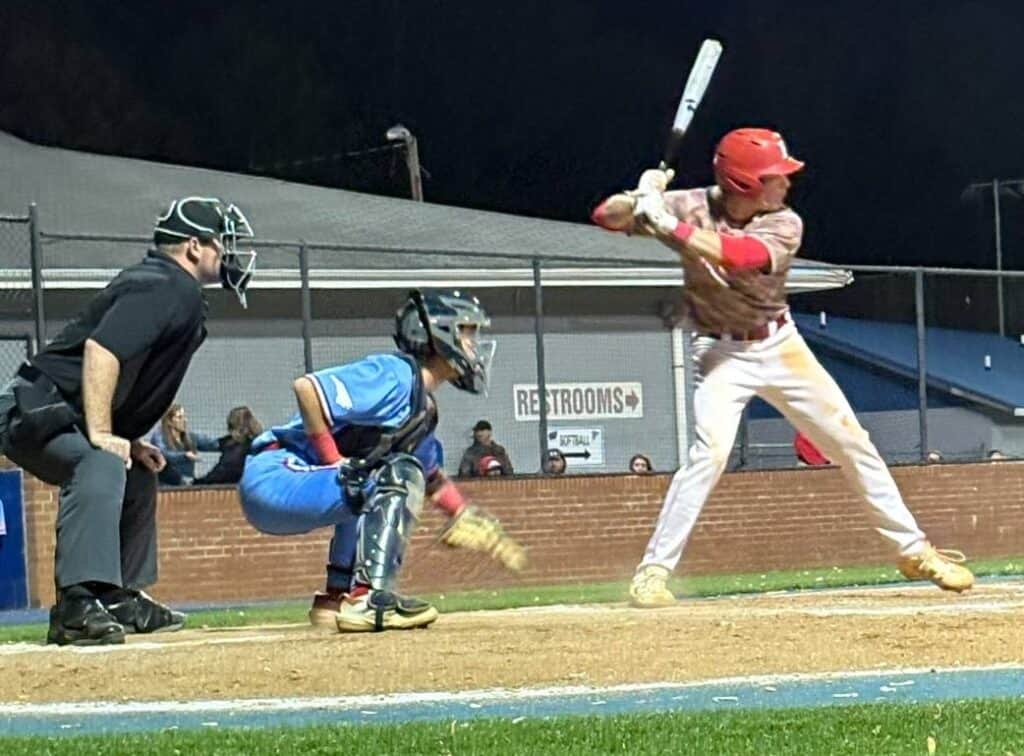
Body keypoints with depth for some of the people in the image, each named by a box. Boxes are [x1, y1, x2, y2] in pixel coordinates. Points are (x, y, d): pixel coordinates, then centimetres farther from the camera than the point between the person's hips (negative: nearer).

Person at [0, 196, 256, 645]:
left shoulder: (180, 293, 17)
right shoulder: (163, 288, -15)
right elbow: (100, 350, -29)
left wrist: (130, 440, 14)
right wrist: (102, 435, -31)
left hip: (60, 417, 11)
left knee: (138, 478, 26)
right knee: (102, 465, -35)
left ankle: (123, 599, 35)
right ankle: (77, 607, -45)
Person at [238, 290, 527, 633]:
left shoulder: (423, 405, 17)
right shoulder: (395, 377, -13)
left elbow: (432, 477, 30)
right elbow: (306, 387, -23)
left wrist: (470, 522, 22)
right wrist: (336, 464, -18)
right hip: (275, 478, -10)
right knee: (399, 477, -15)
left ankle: (337, 597, 18)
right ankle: (367, 599, -24)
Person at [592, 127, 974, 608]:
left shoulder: (784, 225, -13)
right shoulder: (692, 207, -14)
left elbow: (737, 255, -33)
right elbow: (606, 217, -17)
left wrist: (669, 225, -39)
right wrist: (643, 199, -37)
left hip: (781, 347, 3)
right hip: (722, 353, -3)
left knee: (852, 442, 4)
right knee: (710, 451, -23)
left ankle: (913, 550, 17)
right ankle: (653, 571, -16)